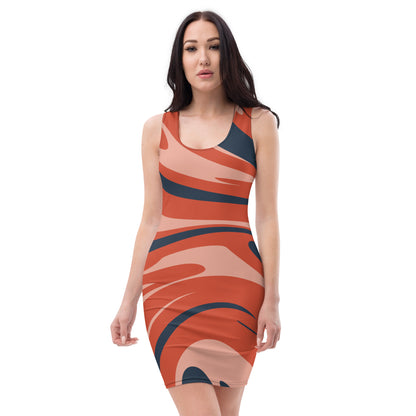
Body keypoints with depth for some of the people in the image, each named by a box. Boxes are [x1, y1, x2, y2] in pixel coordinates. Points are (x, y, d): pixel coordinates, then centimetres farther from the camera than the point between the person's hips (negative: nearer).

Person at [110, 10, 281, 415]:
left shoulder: (259, 123, 4)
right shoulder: (157, 129, 9)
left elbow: (266, 217, 3)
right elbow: (151, 219, 11)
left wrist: (272, 298, -3)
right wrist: (129, 300, 8)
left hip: (235, 284, 0)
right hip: (170, 282, 1)